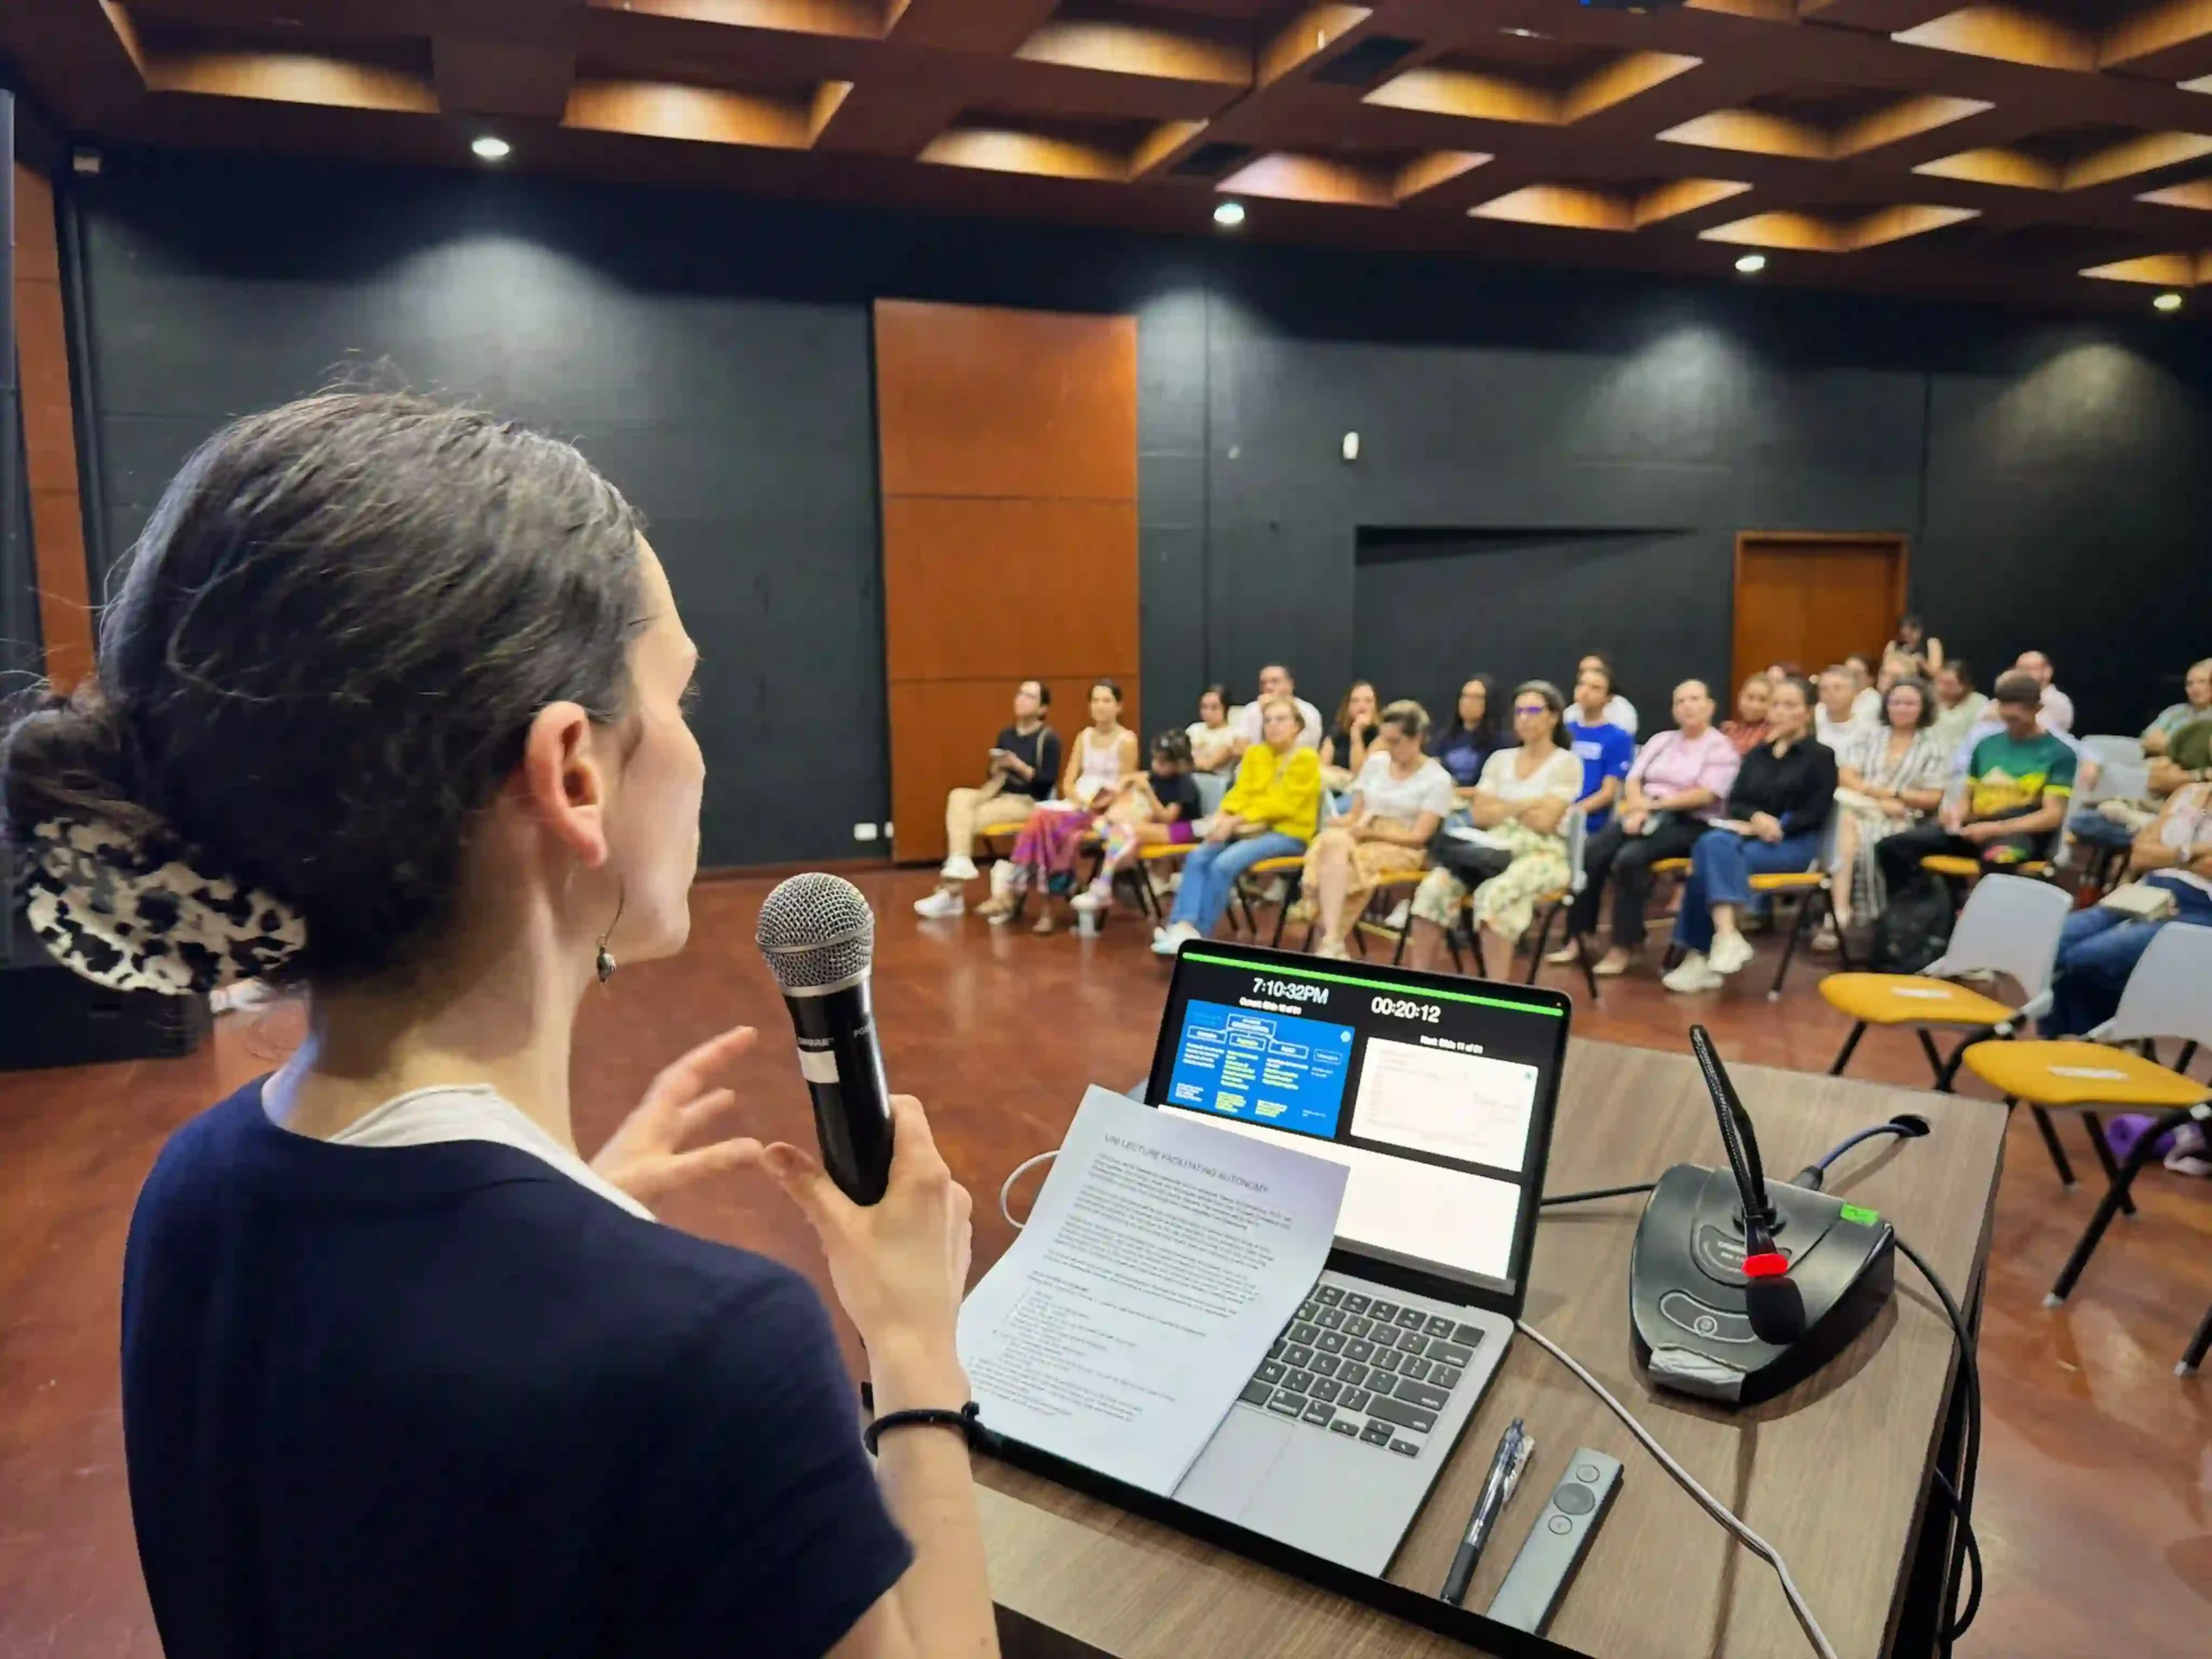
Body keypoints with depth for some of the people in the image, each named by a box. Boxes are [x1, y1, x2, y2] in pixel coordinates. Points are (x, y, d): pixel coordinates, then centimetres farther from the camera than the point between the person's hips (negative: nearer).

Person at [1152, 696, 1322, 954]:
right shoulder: (1254, 753, 13)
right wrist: (1223, 817, -16)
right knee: (1197, 856, -18)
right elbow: (1241, 792, 5)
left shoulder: (1306, 759, -7)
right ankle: (1183, 926, -30)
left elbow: (1281, 804, -15)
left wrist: (1236, 821, -21)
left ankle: (1198, 934, -20)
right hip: (1252, 827, 6)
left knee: (1224, 864, -28)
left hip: (1287, 832, -6)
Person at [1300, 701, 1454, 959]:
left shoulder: (1437, 779, -2)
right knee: (1332, 840, -36)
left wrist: (1369, 833, -18)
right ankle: (1331, 940, -42)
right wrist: (1343, 823, -10)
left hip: (1401, 850, -4)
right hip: (1359, 838, 4)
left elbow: (1418, 837, -8)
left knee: (1338, 851, -36)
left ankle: (1330, 940, -35)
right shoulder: (1376, 762, 13)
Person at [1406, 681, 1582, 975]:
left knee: (1494, 893, -38)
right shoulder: (1500, 759, 17)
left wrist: (1501, 808, 3)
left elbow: (1544, 821, -9)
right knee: (1434, 886, -25)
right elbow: (1479, 815, 7)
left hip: (1541, 855, -4)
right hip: (1495, 849, 4)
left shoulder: (1566, 763, 3)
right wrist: (1525, 805, -2)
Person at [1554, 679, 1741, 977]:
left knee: (1629, 858, -33)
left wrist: (1657, 802, -13)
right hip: (1645, 818, 6)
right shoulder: (1661, 740, 20)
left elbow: (1706, 795, -12)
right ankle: (1579, 937, -15)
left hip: (1689, 824, -5)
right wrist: (1637, 809, -11)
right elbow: (1633, 780, 9)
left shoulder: (1721, 748, 2)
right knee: (1589, 853, -21)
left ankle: (1624, 947, -26)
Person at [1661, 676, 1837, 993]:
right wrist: (1756, 817, -11)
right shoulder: (1757, 754, 23)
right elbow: (1734, 802, 12)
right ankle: (1727, 936, -42)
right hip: (1749, 834, 5)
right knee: (1713, 843, -33)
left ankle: (1700, 955, -36)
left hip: (1794, 843, -5)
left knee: (1714, 857, -32)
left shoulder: (1821, 756, 7)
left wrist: (1777, 828, -18)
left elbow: (1816, 814, -4)